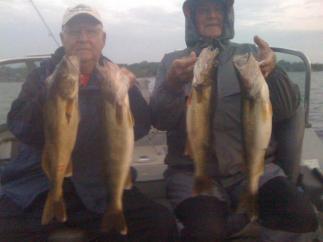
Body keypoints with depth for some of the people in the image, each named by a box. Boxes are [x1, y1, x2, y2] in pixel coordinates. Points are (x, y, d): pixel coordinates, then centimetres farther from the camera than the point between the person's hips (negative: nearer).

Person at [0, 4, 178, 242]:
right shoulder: (43, 75, 7)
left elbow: (140, 128, -6)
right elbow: (21, 128, -8)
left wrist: (128, 91, -26)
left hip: (100, 188, 1)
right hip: (38, 187, 0)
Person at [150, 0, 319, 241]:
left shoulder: (249, 54, 10)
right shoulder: (172, 61, 8)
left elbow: (286, 111, -1)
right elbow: (160, 120, -5)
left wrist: (273, 72, -21)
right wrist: (172, 84, -26)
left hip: (253, 166, 2)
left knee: (300, 216, -23)